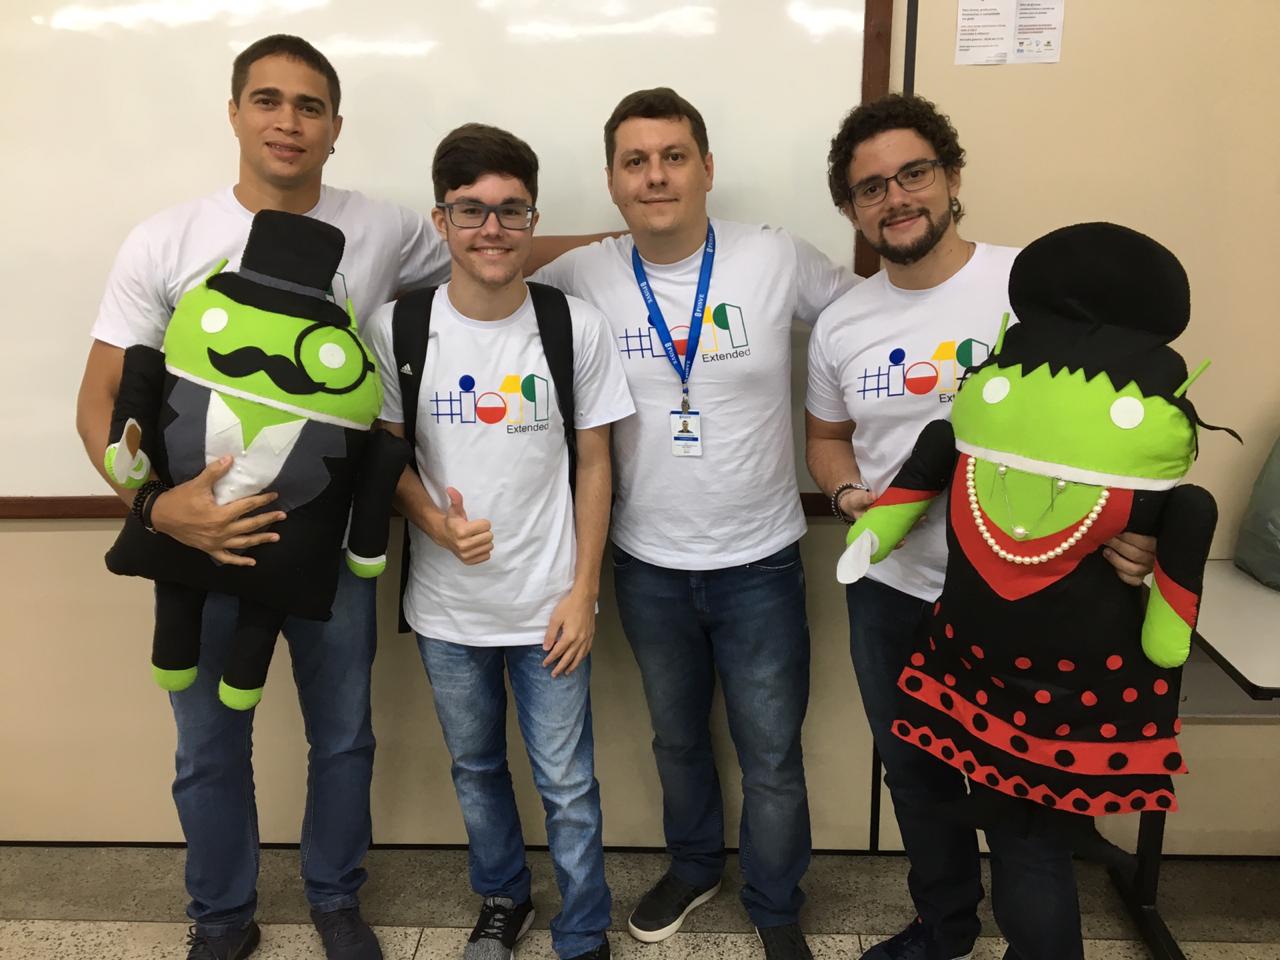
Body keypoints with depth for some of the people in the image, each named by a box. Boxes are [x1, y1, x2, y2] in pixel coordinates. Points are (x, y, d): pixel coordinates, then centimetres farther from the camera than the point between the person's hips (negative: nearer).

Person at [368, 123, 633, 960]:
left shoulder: (578, 327, -8)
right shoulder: (397, 327, -6)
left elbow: (593, 464, -3)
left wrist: (583, 591, -6)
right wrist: (436, 521, -17)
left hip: (547, 604, -1)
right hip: (446, 604, 2)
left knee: (567, 784, 7)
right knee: (475, 767, 20)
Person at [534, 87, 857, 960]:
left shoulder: (777, 259, -11)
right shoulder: (582, 277, -7)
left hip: (760, 562, -1)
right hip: (647, 566, 2)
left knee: (772, 755, 12)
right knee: (677, 738, 22)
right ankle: (694, 865, 49)